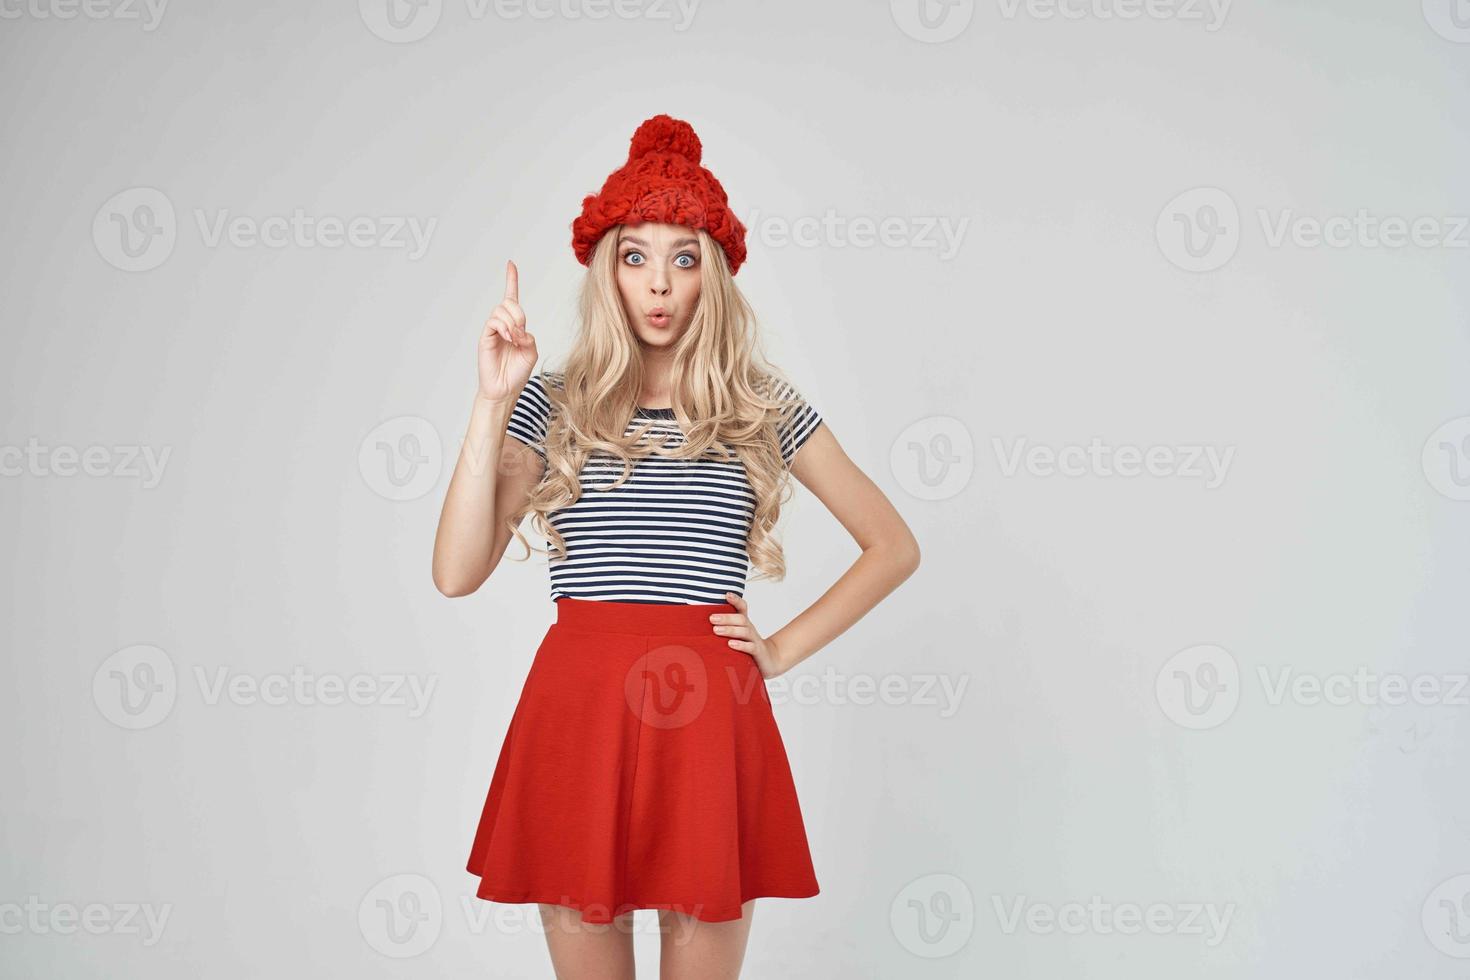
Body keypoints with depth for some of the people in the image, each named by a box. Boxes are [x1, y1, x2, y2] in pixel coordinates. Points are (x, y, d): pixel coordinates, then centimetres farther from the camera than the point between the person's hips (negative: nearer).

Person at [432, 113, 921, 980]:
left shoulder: (764, 410, 5)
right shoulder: (552, 406, 4)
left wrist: (783, 650, 3)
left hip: (710, 715, 0)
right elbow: (457, 574, -6)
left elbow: (895, 549, 11)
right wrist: (492, 401, -10)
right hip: (577, 711, 0)